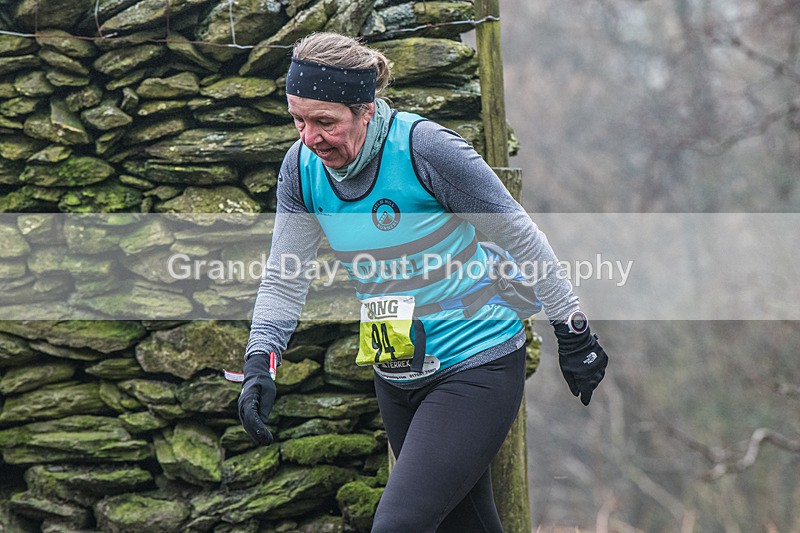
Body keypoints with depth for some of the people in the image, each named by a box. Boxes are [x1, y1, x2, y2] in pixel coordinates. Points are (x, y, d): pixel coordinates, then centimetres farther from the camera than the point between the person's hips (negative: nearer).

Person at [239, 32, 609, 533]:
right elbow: (285, 277, 4)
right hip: (396, 375, 7)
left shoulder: (425, 147, -21)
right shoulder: (302, 166, -4)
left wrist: (574, 334, -5)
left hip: (476, 366, -6)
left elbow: (522, 237, -12)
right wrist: (259, 363, -11)